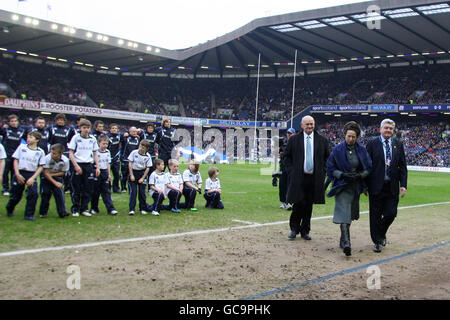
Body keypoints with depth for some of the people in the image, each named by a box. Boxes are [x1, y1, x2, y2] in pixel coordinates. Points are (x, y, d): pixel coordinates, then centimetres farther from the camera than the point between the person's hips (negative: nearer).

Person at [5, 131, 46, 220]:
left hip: (31, 174, 0)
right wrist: (17, 174, -7)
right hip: (19, 173, 0)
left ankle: (29, 214, -1)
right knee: (16, 195, 7)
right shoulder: (21, 147, 4)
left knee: (34, 193, -16)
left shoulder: (40, 152, 2)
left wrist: (32, 178, -9)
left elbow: (40, 167, 1)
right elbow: (16, 160, 5)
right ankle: (9, 210, 35)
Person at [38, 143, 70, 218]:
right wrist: (55, 182, -26)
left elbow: (63, 172, -8)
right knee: (45, 194, -4)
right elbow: (46, 173, -21)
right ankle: (43, 212, 12)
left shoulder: (65, 160, -22)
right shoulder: (47, 158, -27)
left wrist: (52, 174, -20)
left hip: (57, 177, 1)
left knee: (59, 193, -12)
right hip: (46, 178, -1)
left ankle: (62, 212, -12)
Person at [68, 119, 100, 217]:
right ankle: (75, 209, 11)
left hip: (89, 165, 3)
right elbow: (71, 153, -3)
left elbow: (95, 154, 14)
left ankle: (84, 209, 14)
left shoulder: (92, 139, 9)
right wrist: (76, 166, -13)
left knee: (88, 189, 4)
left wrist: (97, 167, 7)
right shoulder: (76, 138, -1)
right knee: (76, 189, 1)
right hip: (78, 165, -3)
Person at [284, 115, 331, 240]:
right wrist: (291, 171, -1)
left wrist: (322, 172, 3)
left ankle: (305, 231, 19)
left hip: (314, 178, 2)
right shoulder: (294, 140, 5)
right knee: (298, 203, -4)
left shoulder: (322, 140, 7)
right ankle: (294, 229, 14)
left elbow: (327, 158, 13)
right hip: (298, 178, -2)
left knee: (309, 205, 7)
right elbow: (287, 156, 9)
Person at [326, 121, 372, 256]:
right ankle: (346, 243, -22)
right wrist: (342, 175, -18)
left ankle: (343, 240, 30)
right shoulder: (337, 150, -6)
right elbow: (330, 168, -3)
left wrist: (359, 175, -14)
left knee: (349, 214, 13)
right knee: (344, 214, -15)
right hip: (342, 186, -3)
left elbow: (368, 168, 5)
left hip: (355, 187, 3)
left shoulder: (362, 150, 0)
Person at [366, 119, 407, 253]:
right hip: (376, 186, -2)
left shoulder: (398, 144, 8)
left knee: (391, 214, 2)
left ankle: (381, 233, 30)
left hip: (392, 187, 2)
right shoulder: (372, 143, -1)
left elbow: (403, 166, 8)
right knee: (376, 215, 3)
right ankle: (377, 241, 17)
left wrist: (403, 185, -1)